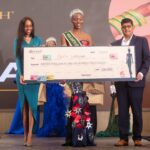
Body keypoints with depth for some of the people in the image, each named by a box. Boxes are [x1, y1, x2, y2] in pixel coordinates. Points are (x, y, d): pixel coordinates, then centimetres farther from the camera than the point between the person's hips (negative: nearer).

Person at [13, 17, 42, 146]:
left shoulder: (38, 40, 7)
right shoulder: (17, 41, 6)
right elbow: (17, 59, -2)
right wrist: (20, 74, -16)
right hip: (22, 75, 0)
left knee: (32, 103, -7)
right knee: (24, 104, 4)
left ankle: (30, 134, -10)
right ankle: (25, 133, 8)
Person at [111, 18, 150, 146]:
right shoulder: (115, 44, 15)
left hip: (135, 81, -2)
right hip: (121, 82, 3)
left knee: (137, 111, 1)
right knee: (122, 111, 2)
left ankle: (137, 138, 10)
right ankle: (123, 138, 6)